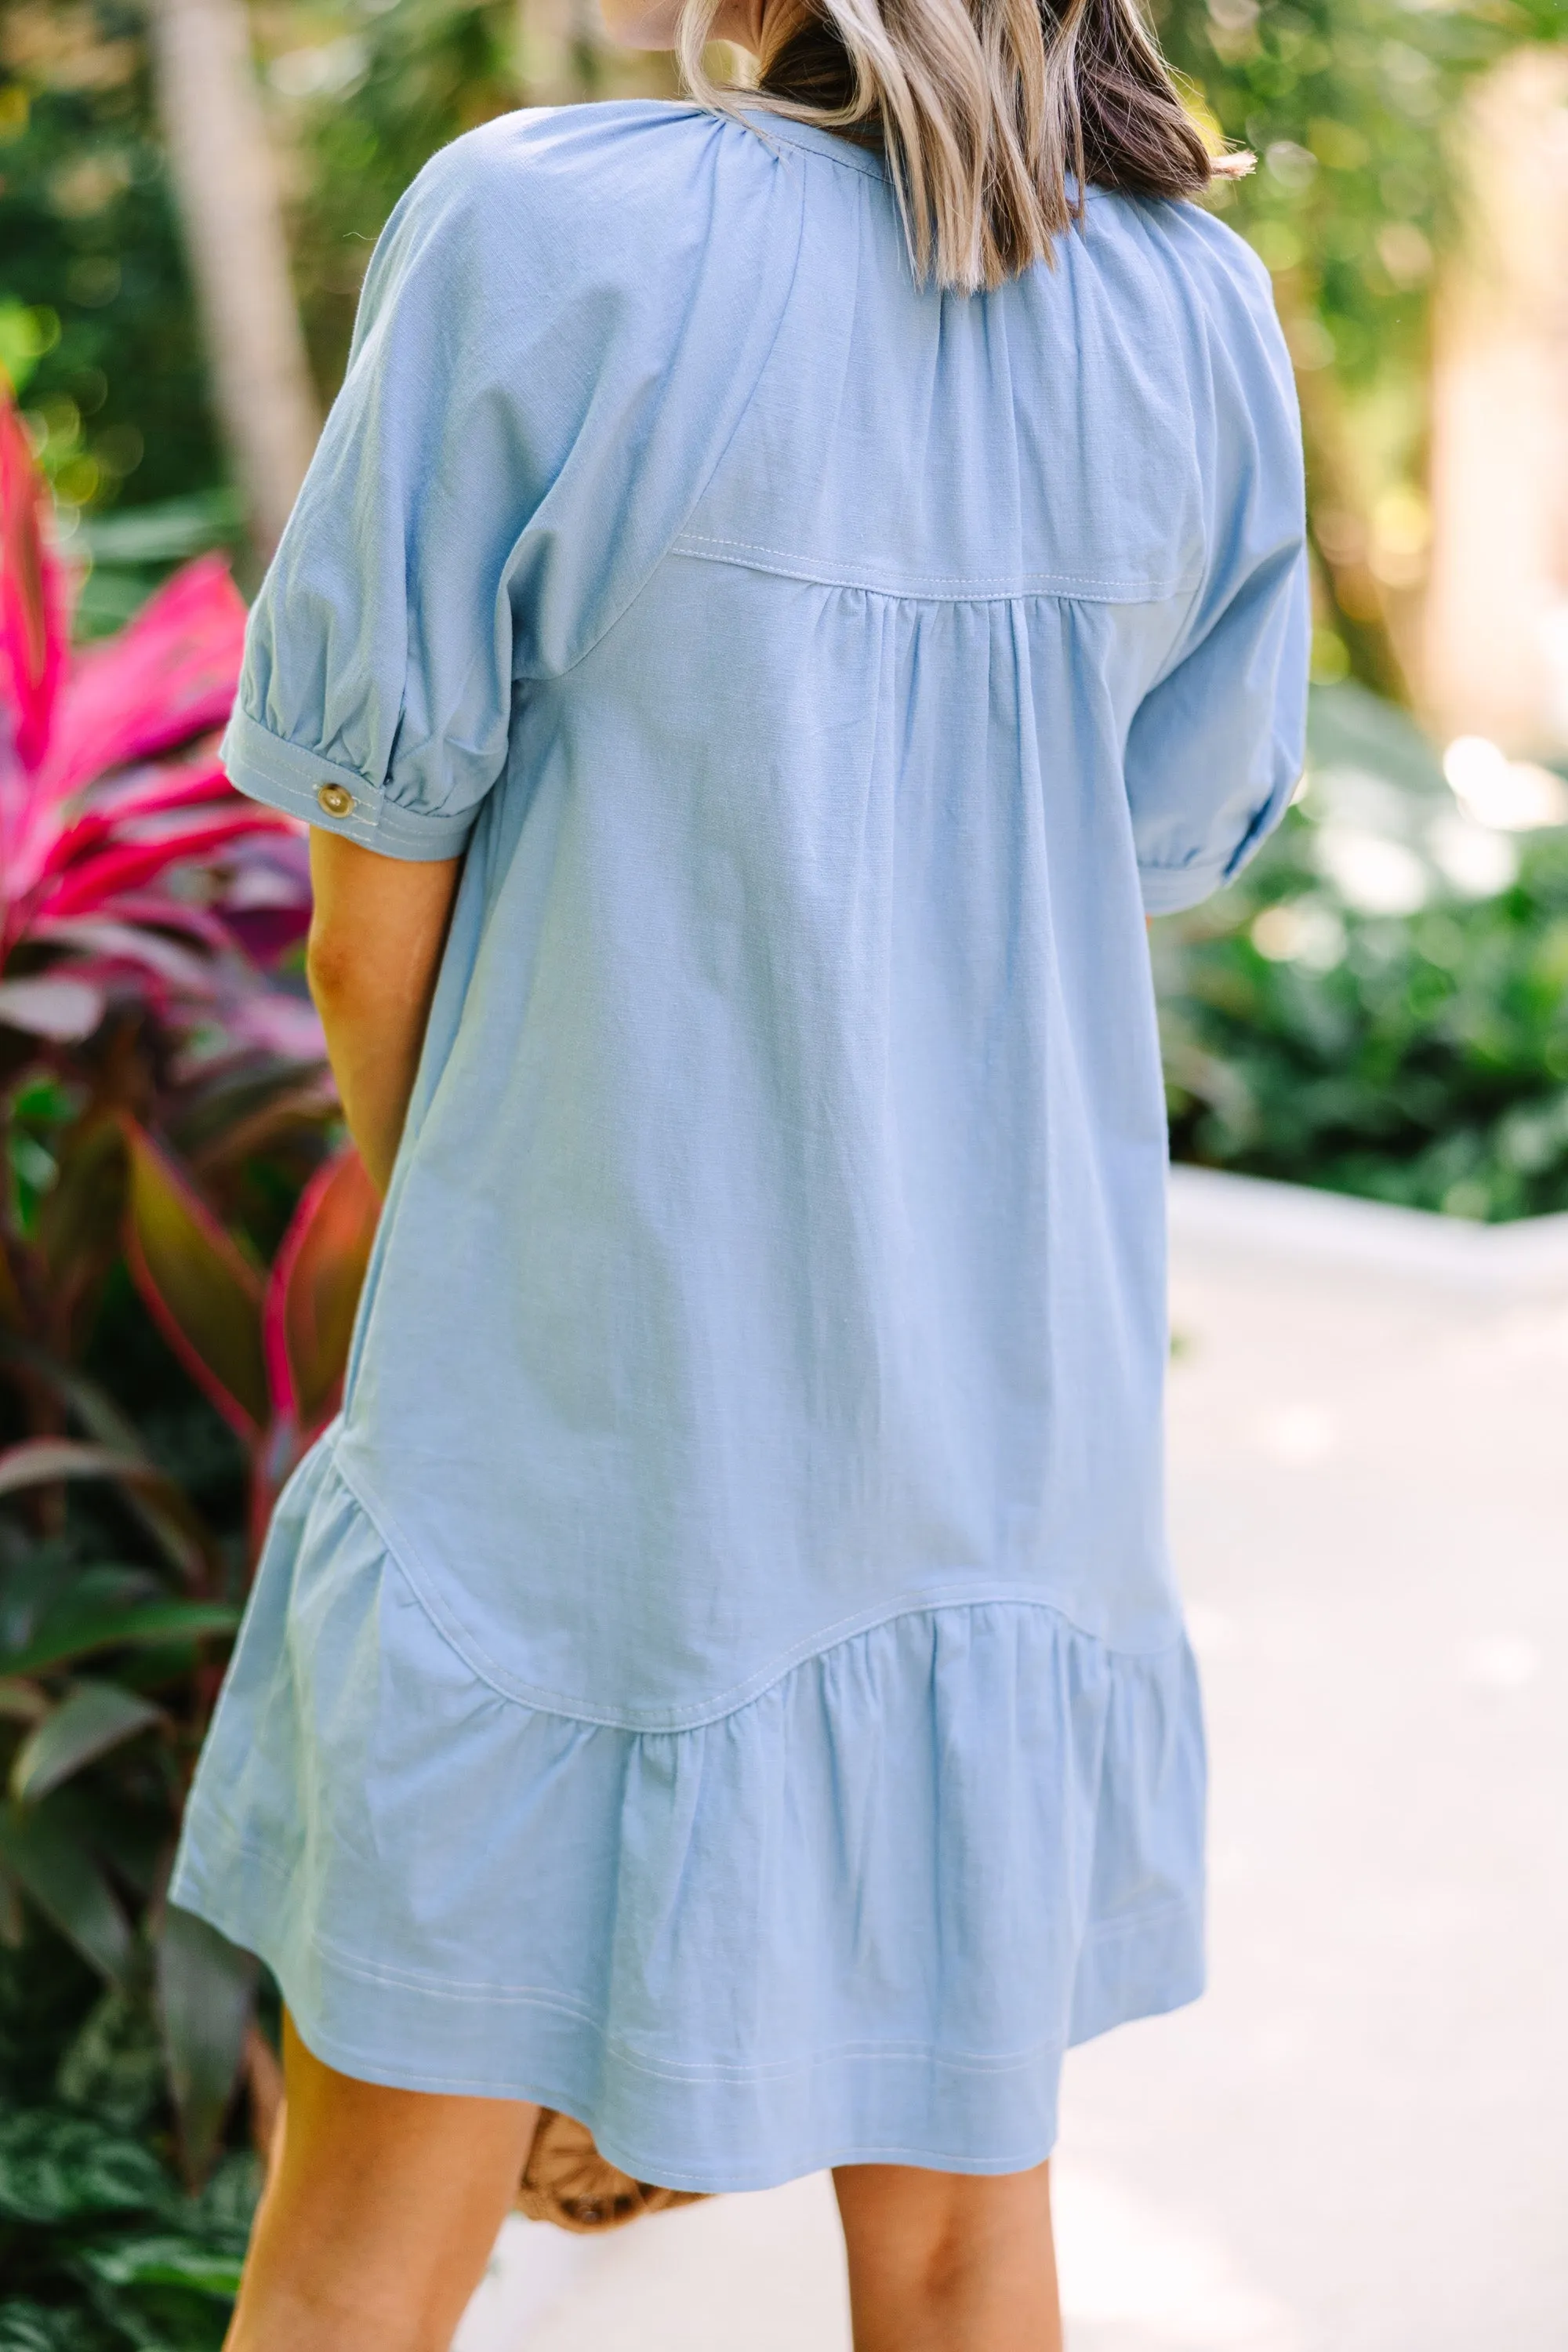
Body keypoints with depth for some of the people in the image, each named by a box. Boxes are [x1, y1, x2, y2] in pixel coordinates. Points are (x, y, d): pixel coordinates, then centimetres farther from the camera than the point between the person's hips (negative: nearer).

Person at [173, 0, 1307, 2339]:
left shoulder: (546, 236, -15)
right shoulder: (1209, 322, -3)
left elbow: (373, 934, -9)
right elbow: (1155, 864, 6)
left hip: (574, 1442, -3)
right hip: (1011, 1424, 4)